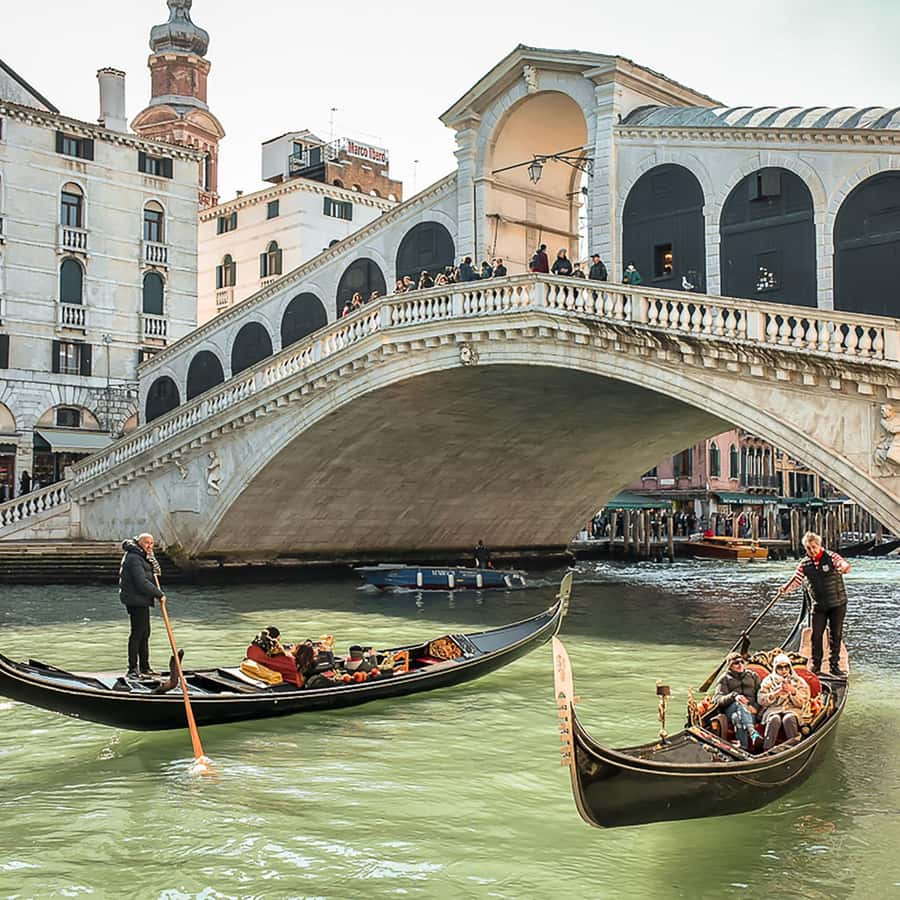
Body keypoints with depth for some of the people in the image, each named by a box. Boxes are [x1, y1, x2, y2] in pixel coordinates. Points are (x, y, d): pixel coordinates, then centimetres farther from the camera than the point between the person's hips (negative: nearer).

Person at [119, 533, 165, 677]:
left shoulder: (143, 556, 15)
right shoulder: (134, 558, -18)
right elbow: (142, 583, -24)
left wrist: (154, 568, 5)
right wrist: (159, 594, -16)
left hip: (142, 600, 10)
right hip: (135, 599, -10)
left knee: (145, 633, 15)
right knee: (137, 633, -8)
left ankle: (144, 667, 23)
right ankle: (133, 668, -4)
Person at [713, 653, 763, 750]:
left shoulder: (753, 675, 24)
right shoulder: (725, 679, 18)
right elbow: (718, 699, 1)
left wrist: (756, 707, -10)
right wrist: (734, 696, -18)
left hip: (751, 710, 1)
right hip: (731, 708, -1)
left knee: (738, 718, -36)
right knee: (740, 704, -38)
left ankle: (744, 748, -56)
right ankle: (753, 733, -60)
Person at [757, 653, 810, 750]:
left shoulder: (798, 681, 13)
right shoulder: (768, 681, 13)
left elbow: (802, 703, 3)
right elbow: (761, 700, 2)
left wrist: (793, 691, -14)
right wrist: (776, 694, -13)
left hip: (792, 710, 0)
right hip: (772, 709, 0)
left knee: (788, 719, -37)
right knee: (774, 719, -36)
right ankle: (767, 750, -39)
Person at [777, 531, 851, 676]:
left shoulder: (831, 556, -9)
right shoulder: (805, 564, 1)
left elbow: (844, 565, -25)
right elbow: (796, 580, 2)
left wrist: (843, 567, -49)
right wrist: (786, 588, -17)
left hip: (837, 604, -2)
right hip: (818, 605, 2)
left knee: (836, 635, 5)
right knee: (816, 635, 1)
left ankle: (834, 665, 14)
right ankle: (816, 665, 12)